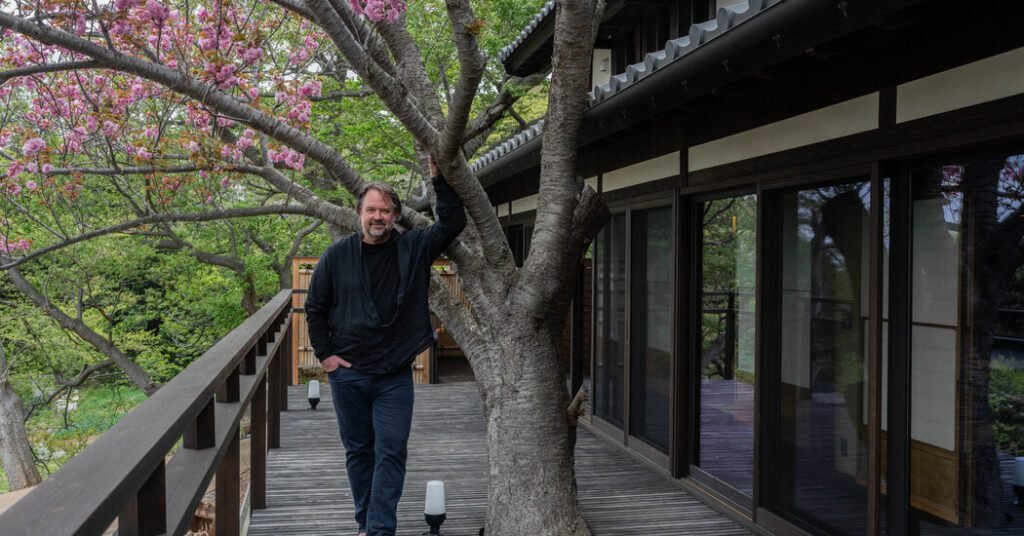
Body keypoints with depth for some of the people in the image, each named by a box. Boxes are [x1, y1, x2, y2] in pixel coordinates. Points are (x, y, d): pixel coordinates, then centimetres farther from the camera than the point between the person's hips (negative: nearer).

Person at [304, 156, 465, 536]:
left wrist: (438, 177, -15)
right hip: (347, 373, 1)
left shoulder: (414, 248, -1)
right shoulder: (337, 255, -1)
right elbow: (315, 307, 6)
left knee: (391, 453, -4)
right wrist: (324, 354, 1)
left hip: (395, 375, 0)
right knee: (358, 452, 11)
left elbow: (453, 222, -6)